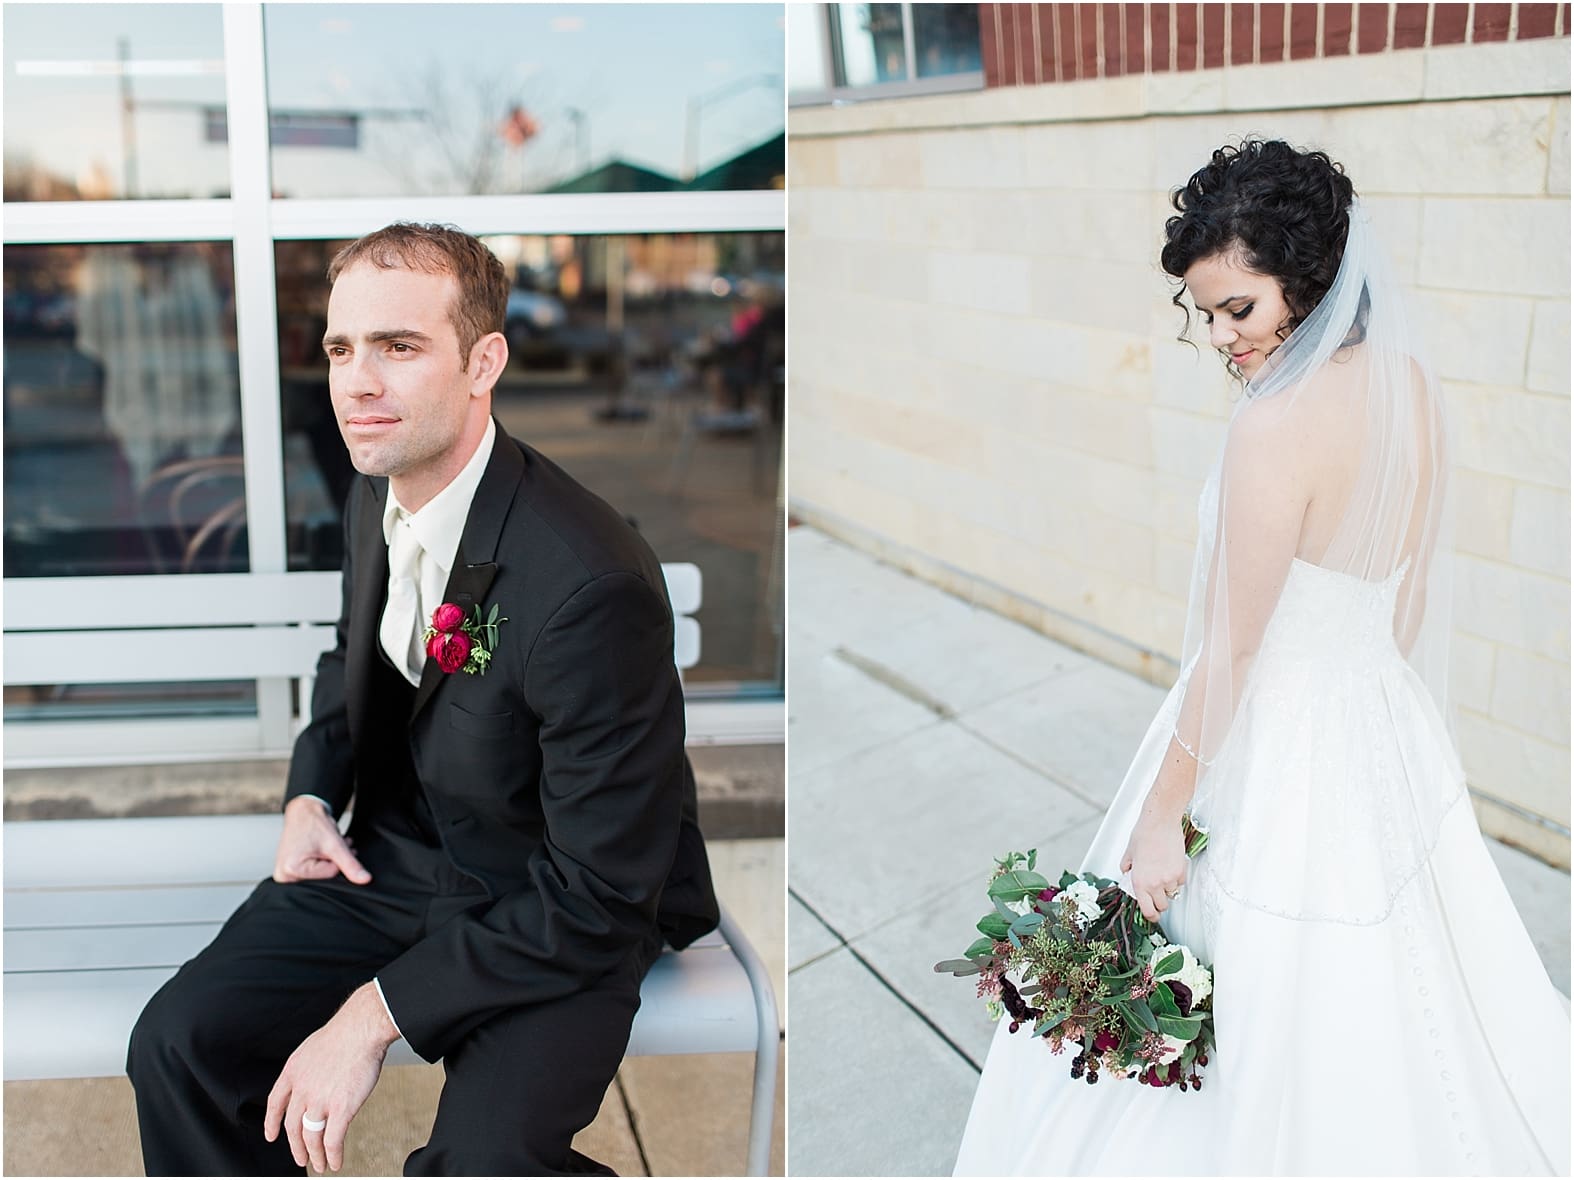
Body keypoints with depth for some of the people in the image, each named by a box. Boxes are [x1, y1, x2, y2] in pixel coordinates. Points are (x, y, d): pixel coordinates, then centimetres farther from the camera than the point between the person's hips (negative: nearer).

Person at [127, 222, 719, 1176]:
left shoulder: (593, 585, -30)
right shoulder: (377, 498, -3)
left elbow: (598, 894, -26)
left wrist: (375, 1013, -23)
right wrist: (310, 797, 2)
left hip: (562, 917, -6)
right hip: (393, 855, 7)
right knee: (177, 1041, -6)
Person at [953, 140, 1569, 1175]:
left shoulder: (1278, 428, -26)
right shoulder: (1412, 385, -2)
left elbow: (1233, 651, -21)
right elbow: (1412, 594, 9)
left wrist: (1163, 816, -12)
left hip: (1276, 749, -8)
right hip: (1391, 735, 8)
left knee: (1264, 1022, 13)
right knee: (1388, 1002, 28)